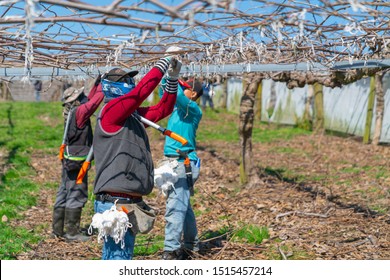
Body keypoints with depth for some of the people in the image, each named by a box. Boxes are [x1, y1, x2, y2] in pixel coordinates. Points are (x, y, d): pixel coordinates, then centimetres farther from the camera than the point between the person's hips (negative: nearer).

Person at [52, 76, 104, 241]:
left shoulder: (71, 112, 10)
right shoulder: (80, 111, -15)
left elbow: (90, 99, 18)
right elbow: (96, 100, -15)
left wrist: (97, 83, 15)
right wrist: (102, 85, -2)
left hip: (68, 159, 9)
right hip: (77, 160, -9)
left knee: (64, 193, 13)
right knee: (77, 195, -4)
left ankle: (58, 229, 21)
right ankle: (72, 232, 0)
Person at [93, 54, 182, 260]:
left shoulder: (134, 115, 16)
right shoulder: (111, 110, -8)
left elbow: (162, 109, 19)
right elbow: (140, 92, -20)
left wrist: (172, 79, 9)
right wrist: (161, 65, -11)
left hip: (130, 203, 10)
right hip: (115, 203, -10)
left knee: (112, 257, 18)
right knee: (119, 258, -8)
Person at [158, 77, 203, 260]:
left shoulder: (193, 109, -9)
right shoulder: (177, 107, 14)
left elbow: (177, 95, -25)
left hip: (182, 162, -9)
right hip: (170, 161, 9)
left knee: (175, 207, -13)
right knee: (183, 206, 17)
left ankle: (171, 251, -14)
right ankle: (191, 246, 28)